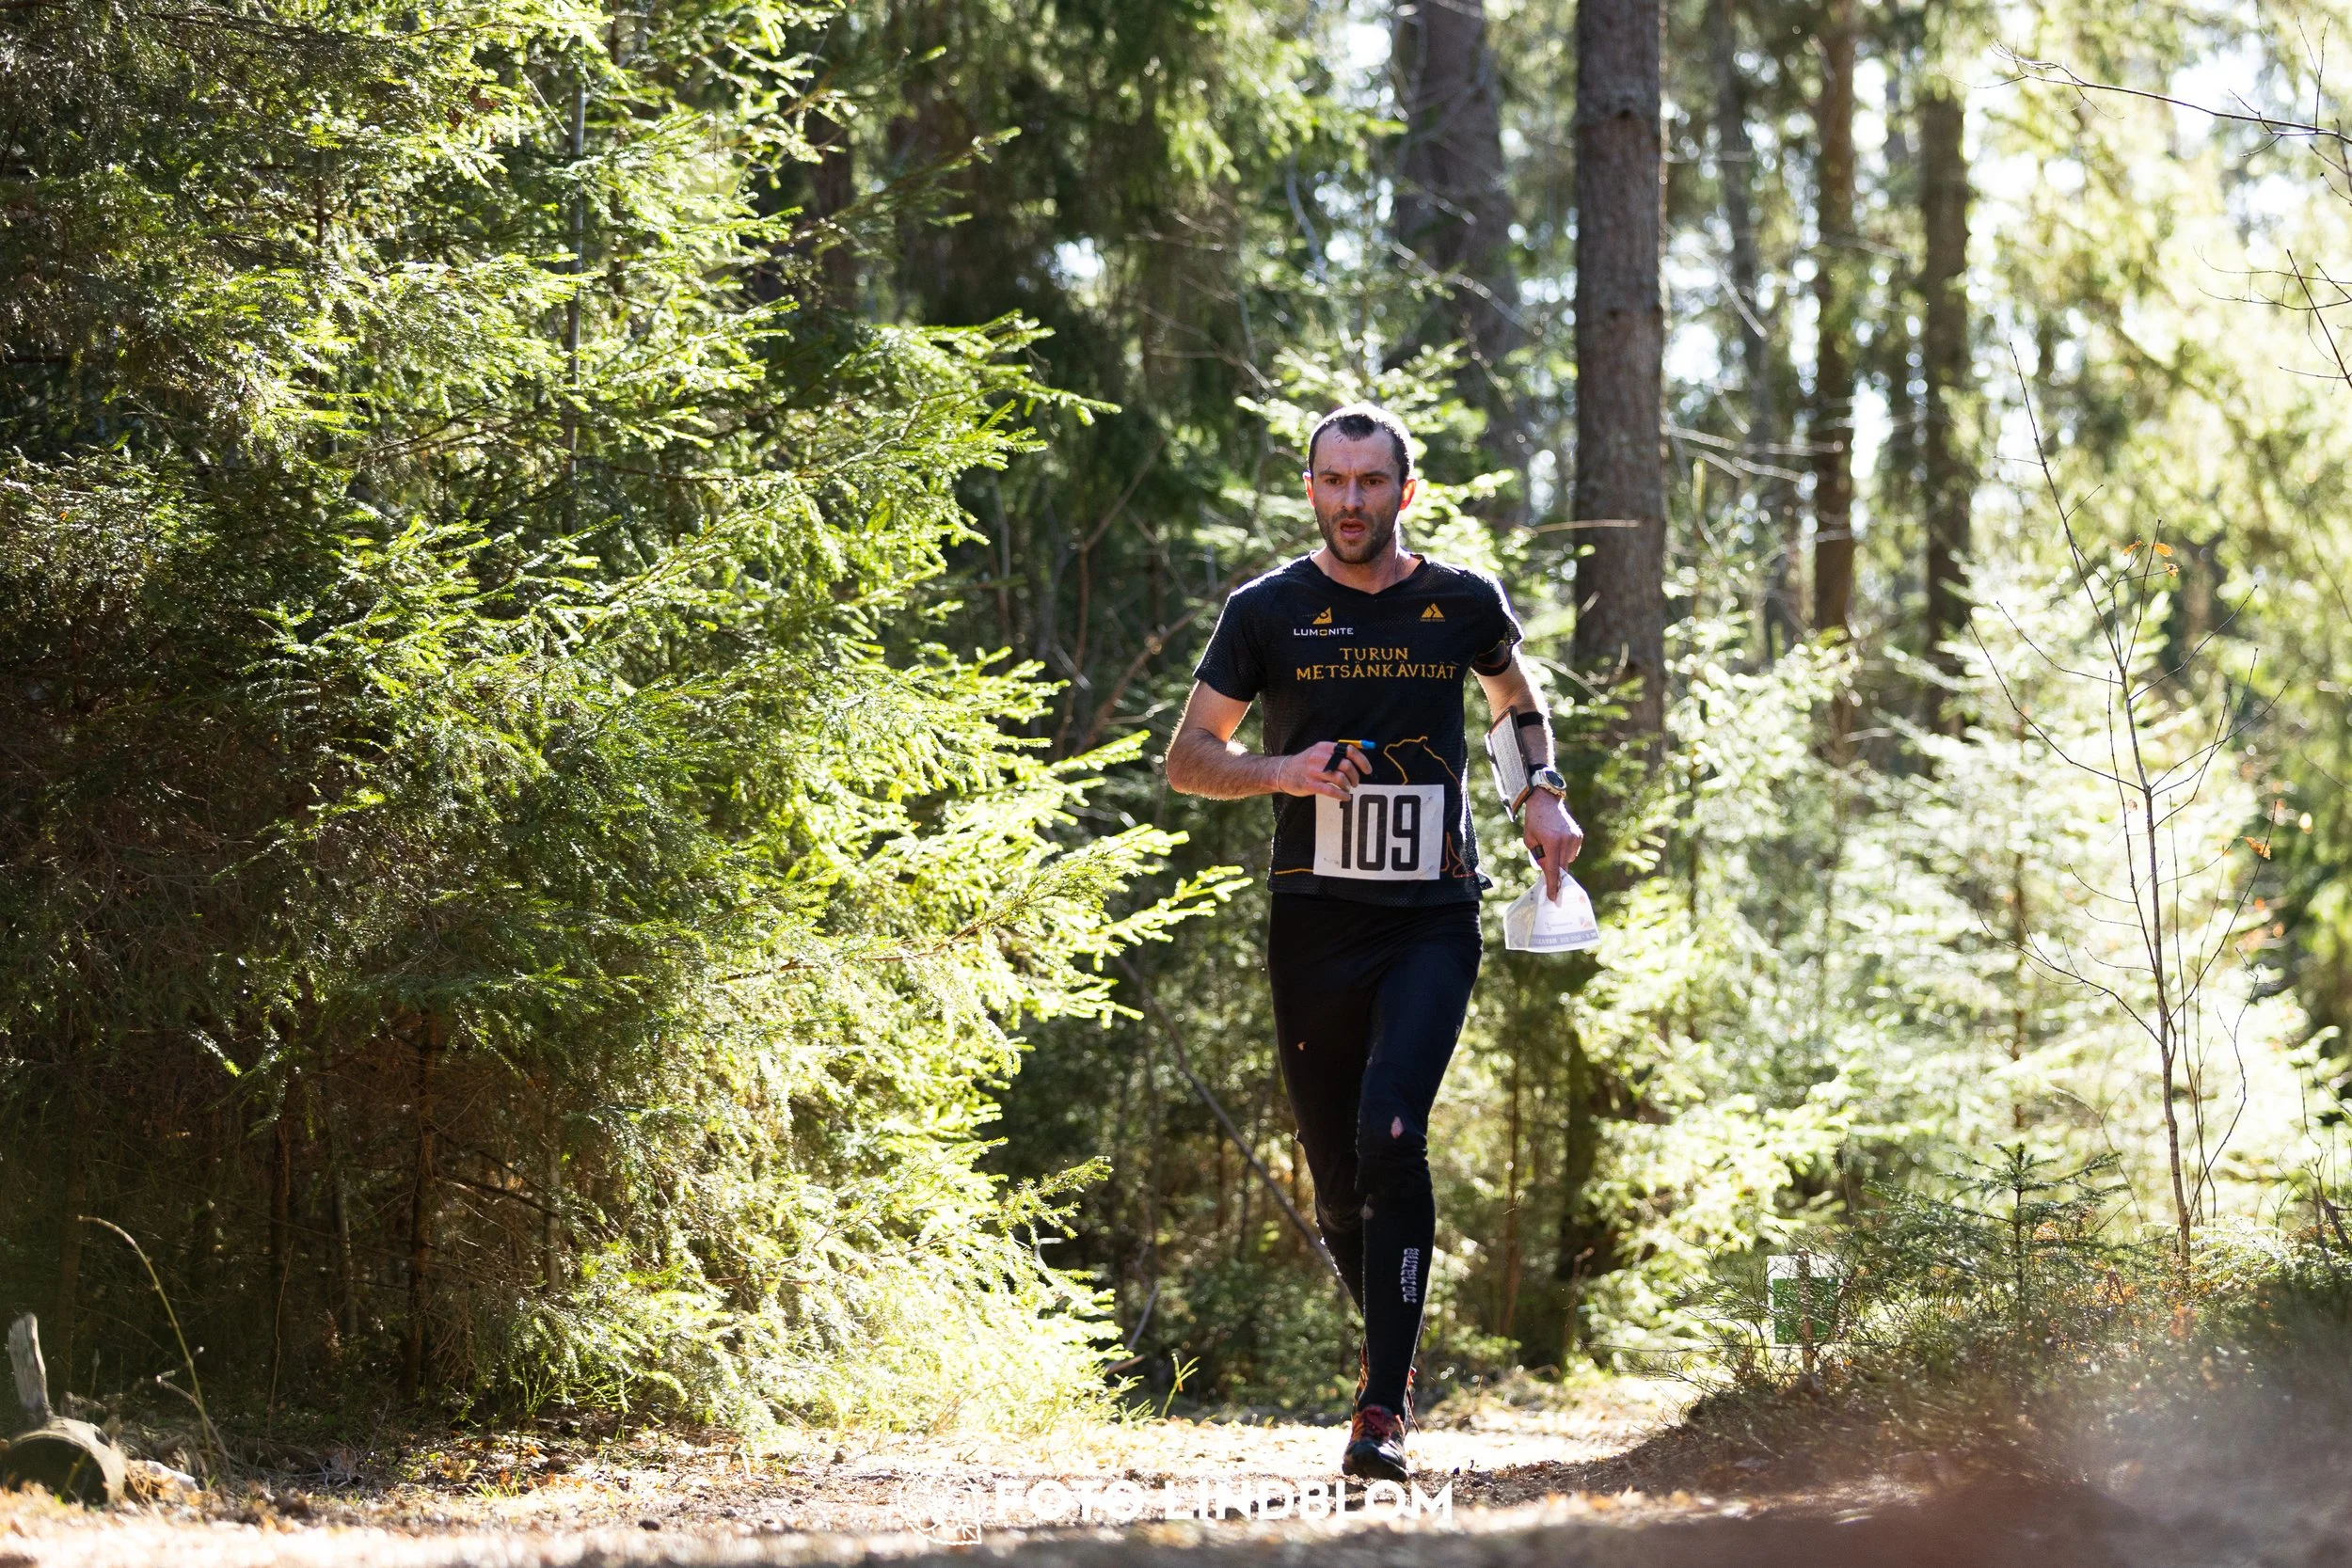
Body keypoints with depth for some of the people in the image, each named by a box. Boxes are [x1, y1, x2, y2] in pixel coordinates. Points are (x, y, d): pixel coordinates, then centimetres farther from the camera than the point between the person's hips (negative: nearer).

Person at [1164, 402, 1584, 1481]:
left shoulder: (1463, 603, 5)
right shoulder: (1268, 611, 2)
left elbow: (1519, 701, 26)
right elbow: (1186, 759, 7)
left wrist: (1542, 796, 8)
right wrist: (1283, 770, -12)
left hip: (1433, 918, -1)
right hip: (1315, 922, 1)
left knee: (1389, 1135, -21)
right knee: (1338, 1178, 6)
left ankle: (1385, 1404, -19)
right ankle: (1392, 1344, 35)